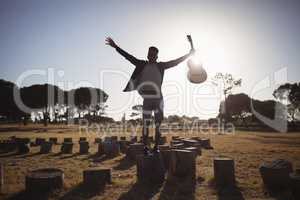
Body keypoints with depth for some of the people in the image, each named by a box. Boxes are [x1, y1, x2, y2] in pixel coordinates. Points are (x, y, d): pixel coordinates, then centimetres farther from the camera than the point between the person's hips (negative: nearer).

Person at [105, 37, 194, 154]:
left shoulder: (161, 66, 6)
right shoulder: (142, 65, 5)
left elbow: (175, 62, 6)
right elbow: (128, 57, 3)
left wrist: (188, 55, 3)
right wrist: (115, 47, 0)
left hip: (158, 99, 1)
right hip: (147, 100, -1)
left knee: (158, 124, 6)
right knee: (145, 124, 1)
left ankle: (156, 146, 16)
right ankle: (145, 147, 10)